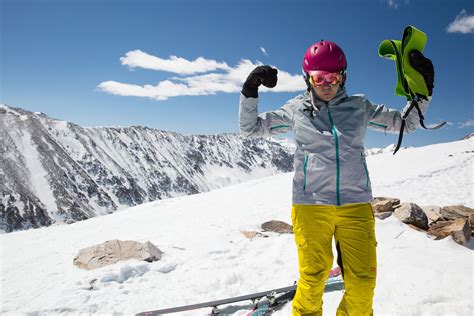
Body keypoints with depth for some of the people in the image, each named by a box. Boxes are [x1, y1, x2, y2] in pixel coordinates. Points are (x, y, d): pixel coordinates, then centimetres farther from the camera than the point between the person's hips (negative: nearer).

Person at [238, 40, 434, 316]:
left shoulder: (360, 107, 12)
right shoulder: (296, 109, 9)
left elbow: (407, 123, 20)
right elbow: (250, 128, 12)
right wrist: (250, 91, -1)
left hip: (356, 204, 2)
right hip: (310, 203, -1)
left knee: (362, 283, 3)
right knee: (313, 278, 2)